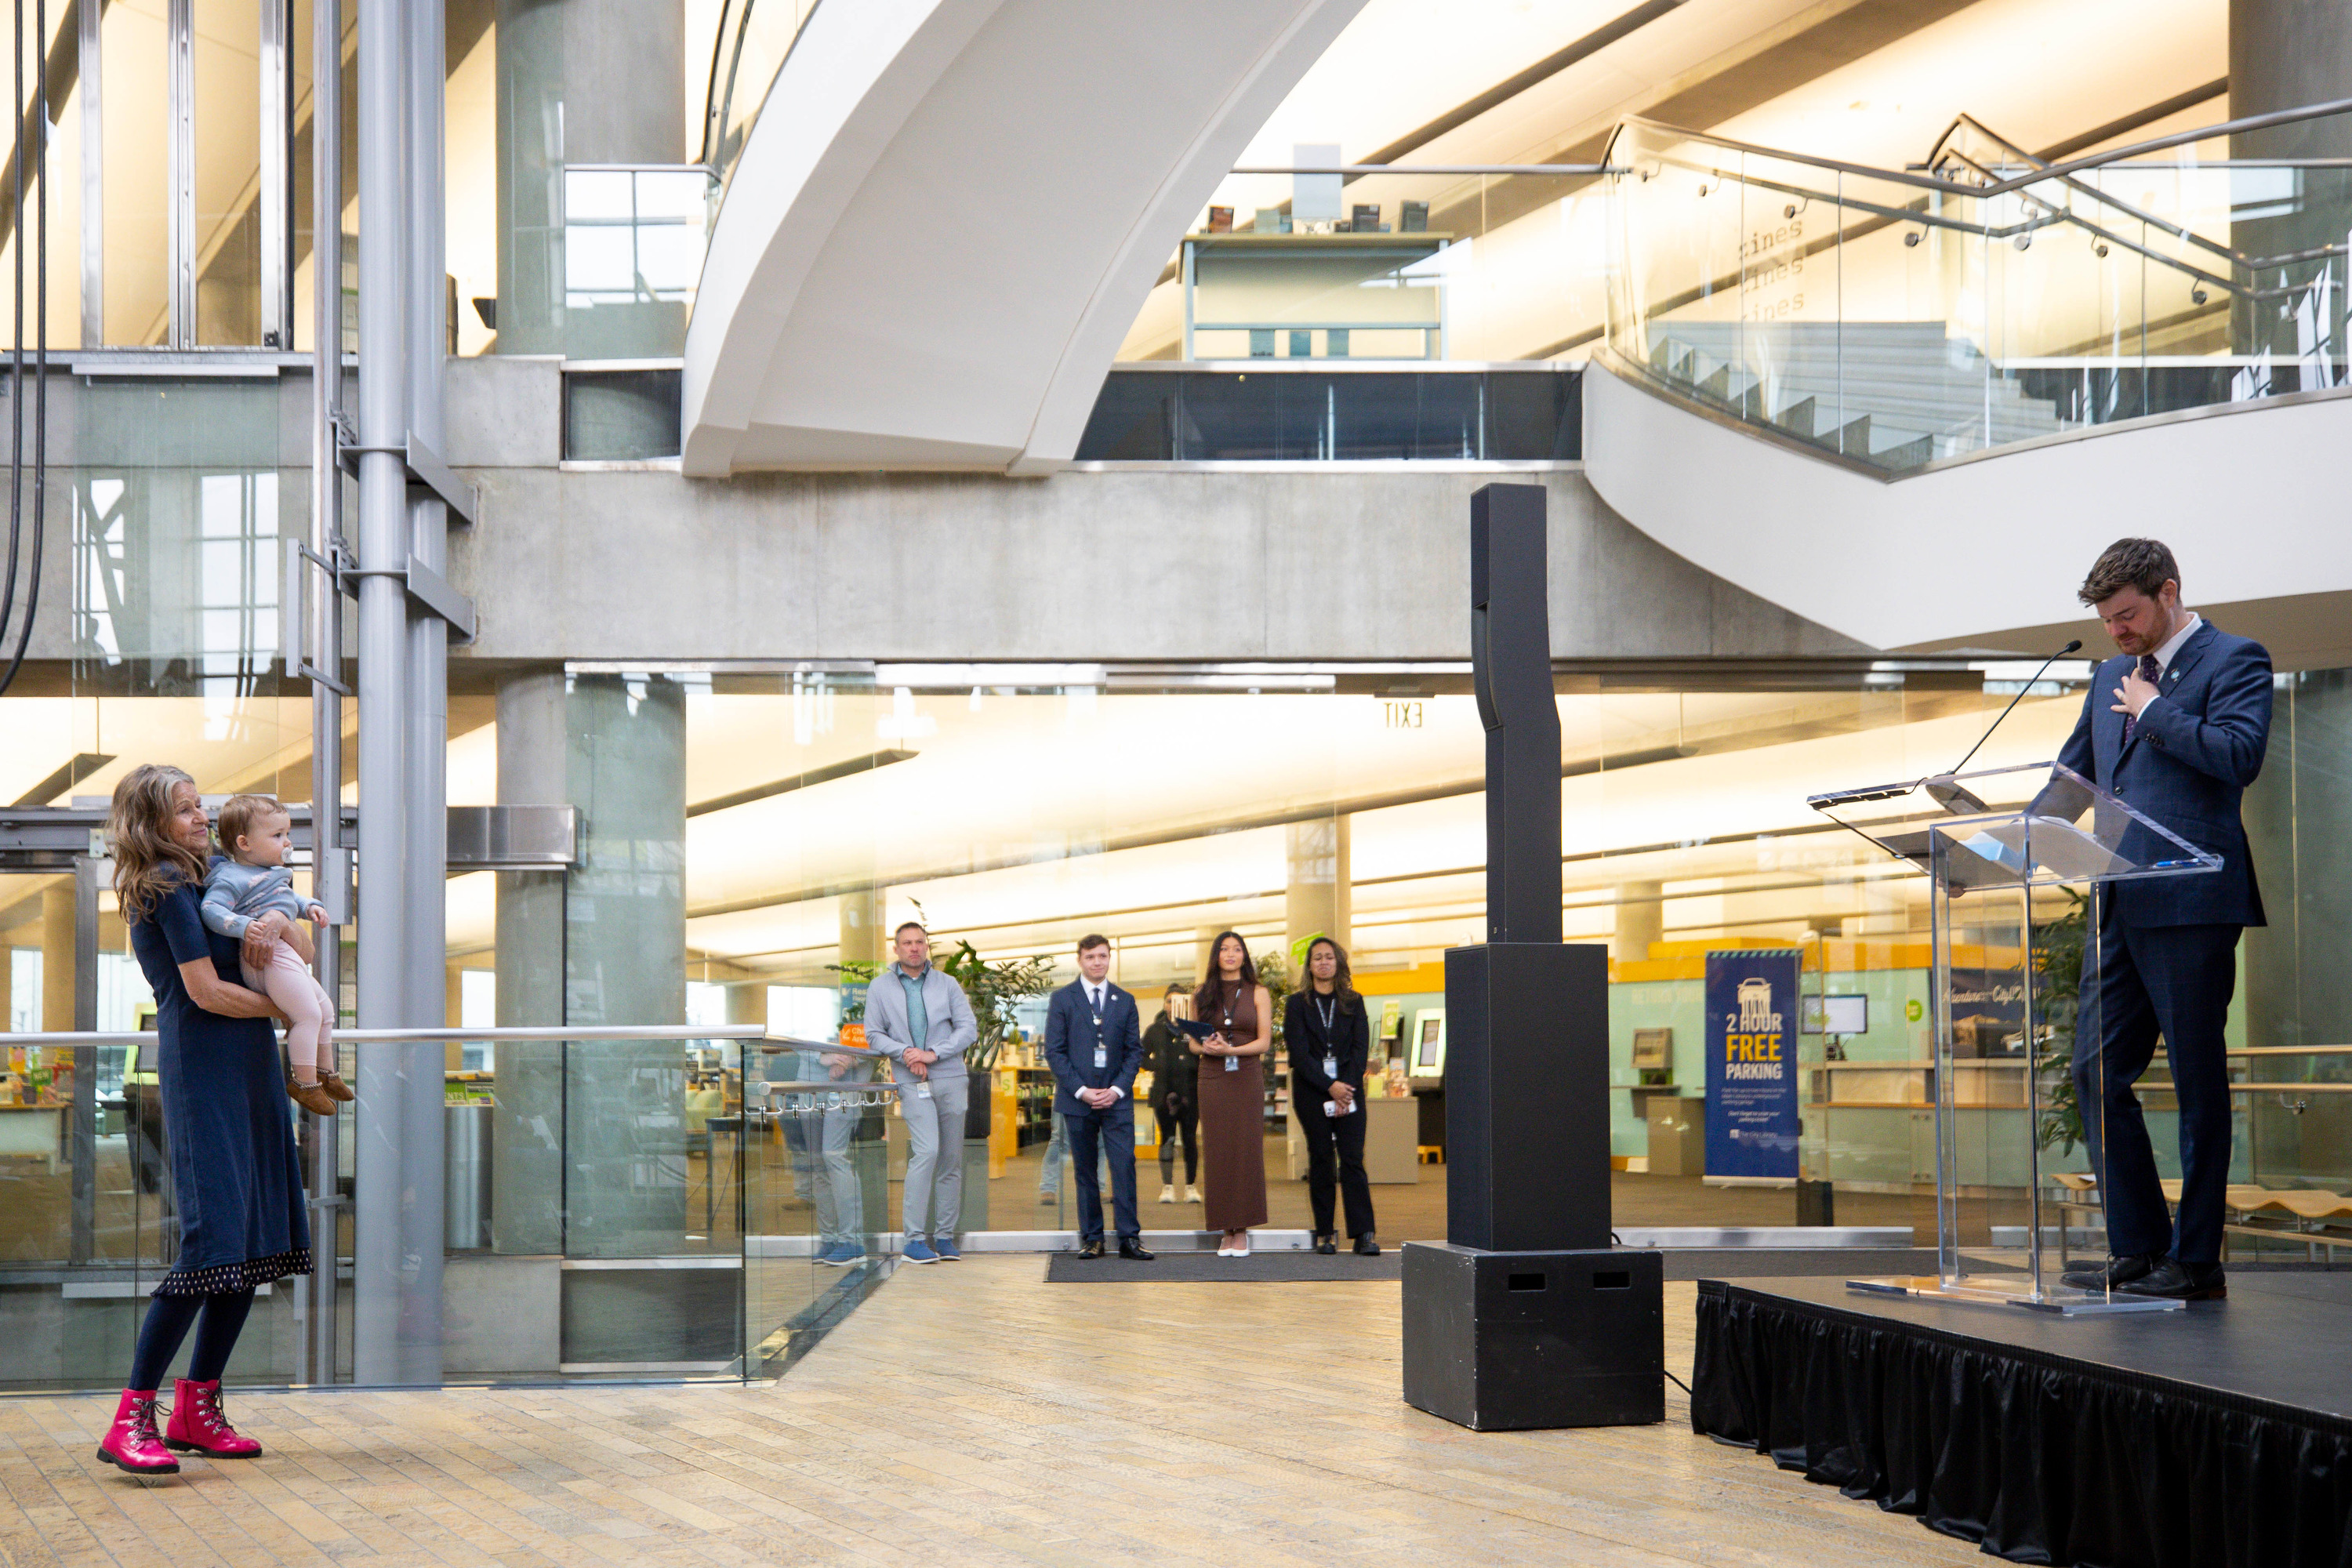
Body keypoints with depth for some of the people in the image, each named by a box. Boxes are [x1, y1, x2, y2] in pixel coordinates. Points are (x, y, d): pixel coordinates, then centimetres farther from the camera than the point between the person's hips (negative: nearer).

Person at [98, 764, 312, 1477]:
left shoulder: (198, 880, 20)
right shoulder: (167, 885, -7)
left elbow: (307, 948, 17)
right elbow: (206, 991, -14)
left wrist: (279, 922, -5)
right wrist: (288, 1009, -1)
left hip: (246, 1070, 9)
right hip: (202, 1068, -9)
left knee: (259, 1236, 7)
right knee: (213, 1238, -15)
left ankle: (197, 1409, 12)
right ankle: (131, 1422, -14)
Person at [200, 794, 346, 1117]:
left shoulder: (274, 873, 21)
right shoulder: (232, 878, -12)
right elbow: (211, 909, -24)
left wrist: (309, 908, 20)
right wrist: (248, 927, -36)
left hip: (289, 958, 11)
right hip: (268, 958, -11)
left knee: (325, 1010, 21)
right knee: (308, 1014, -15)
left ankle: (324, 1072, 36)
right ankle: (303, 1082, -7)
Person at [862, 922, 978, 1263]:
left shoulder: (947, 984, 11)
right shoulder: (880, 987, 9)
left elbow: (968, 1028, 4)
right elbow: (874, 1034, 7)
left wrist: (933, 1054, -8)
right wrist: (905, 1053, -11)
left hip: (951, 1078, 3)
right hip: (912, 1082, -3)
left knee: (951, 1159, 3)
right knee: (927, 1151, -18)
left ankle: (945, 1236, 10)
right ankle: (914, 1239, -16)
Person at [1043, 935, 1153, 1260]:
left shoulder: (1125, 1001, 11)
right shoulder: (1062, 999, 4)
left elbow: (1134, 1050, 9)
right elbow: (1054, 1051, 0)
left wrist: (1117, 1089, -6)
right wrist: (1081, 1090, -9)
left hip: (1116, 1098, 1)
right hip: (1077, 1099, -1)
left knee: (1124, 1165, -8)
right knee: (1085, 1170, 2)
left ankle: (1129, 1238, -6)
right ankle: (1091, 1238, 8)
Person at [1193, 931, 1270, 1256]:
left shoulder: (1257, 993, 5)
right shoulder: (1202, 995, 10)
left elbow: (1264, 1042, -1)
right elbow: (1193, 1042, 12)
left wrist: (1230, 1050, -17)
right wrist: (1206, 1047, -12)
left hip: (1247, 1078, -1)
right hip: (1212, 1079, 1)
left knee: (1246, 1150, -4)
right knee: (1217, 1152, -2)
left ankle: (1242, 1230, -2)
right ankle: (1225, 1232, 0)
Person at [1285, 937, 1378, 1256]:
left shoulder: (1353, 1002, 12)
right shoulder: (1298, 1004, 6)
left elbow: (1360, 1048, 4)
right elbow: (1298, 1051, -4)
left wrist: (1348, 1088, -10)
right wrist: (1330, 1086, -13)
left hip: (1349, 1089, 1)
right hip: (1312, 1092, -1)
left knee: (1353, 1160, -7)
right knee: (1321, 1160, 0)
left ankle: (1364, 1233, -10)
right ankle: (1324, 1235, 3)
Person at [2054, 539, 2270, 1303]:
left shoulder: (2234, 661, -3)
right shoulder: (2113, 676, 20)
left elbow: (2239, 756, -18)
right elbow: (2072, 773, 25)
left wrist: (2155, 711, -10)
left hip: (2190, 903, -8)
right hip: (2119, 904, 8)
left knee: (2197, 1082, -1)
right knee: (2098, 1073, 6)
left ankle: (2196, 1260, 5)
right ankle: (2138, 1247, 14)